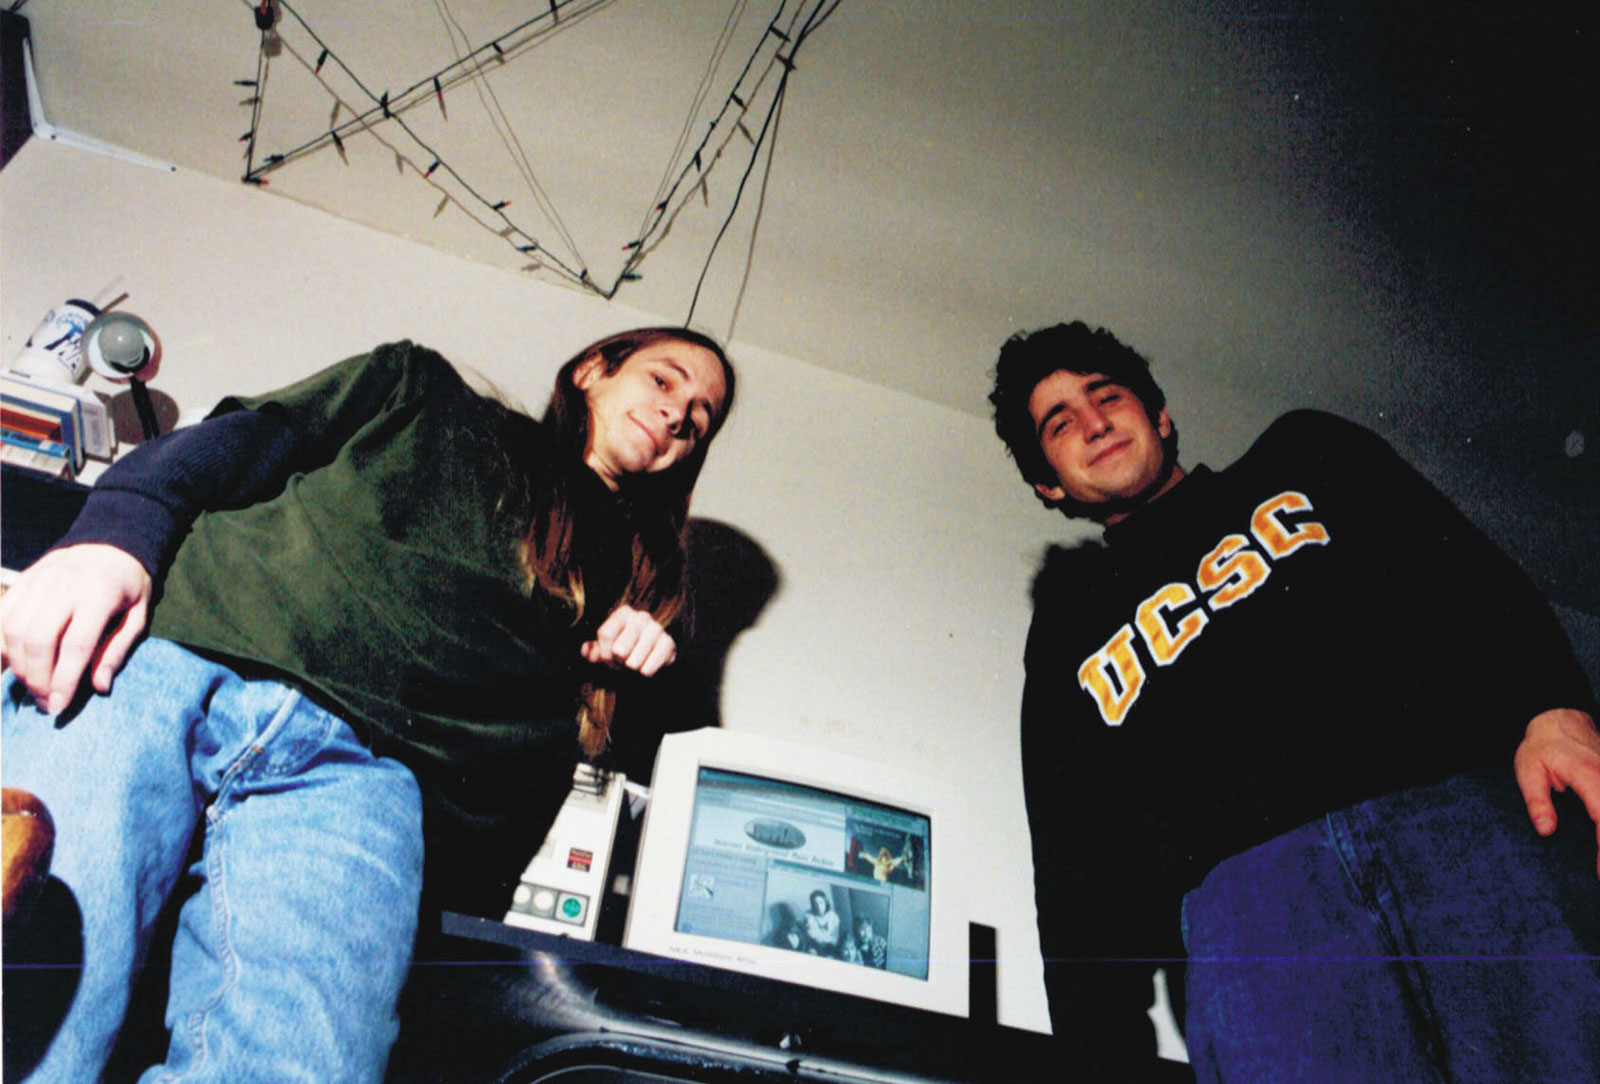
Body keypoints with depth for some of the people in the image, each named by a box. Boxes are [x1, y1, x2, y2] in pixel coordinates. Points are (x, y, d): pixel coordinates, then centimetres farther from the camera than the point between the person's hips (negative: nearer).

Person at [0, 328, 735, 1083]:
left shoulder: (622, 566, 32)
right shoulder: (423, 386, 27)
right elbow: (238, 443, 15)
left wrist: (630, 658, 8)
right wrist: (115, 534, -3)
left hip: (356, 765, 1)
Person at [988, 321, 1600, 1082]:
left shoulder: (1300, 460, 26)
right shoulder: (1069, 629, 24)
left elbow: (1473, 575, 11)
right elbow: (1077, 855, 17)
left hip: (1462, 811, 1)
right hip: (1248, 893, 0)